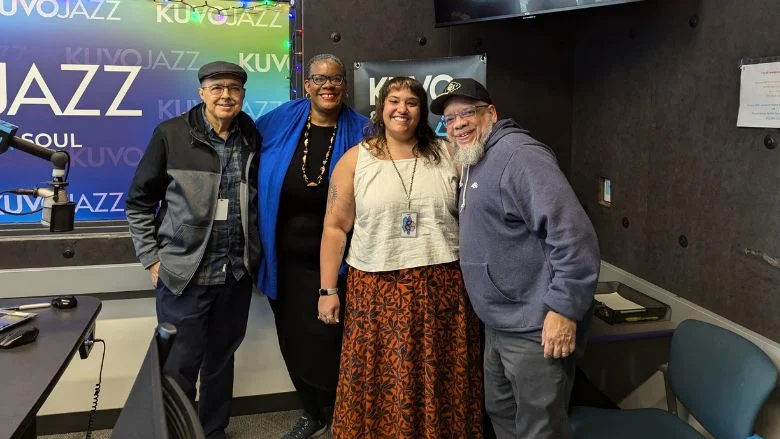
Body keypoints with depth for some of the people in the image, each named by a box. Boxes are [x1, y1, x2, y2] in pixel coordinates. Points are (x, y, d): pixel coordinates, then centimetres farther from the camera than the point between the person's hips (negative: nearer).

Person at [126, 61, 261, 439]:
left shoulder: (252, 138, 3)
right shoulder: (170, 135, -5)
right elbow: (139, 202, 0)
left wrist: (254, 254, 7)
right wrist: (152, 259, -3)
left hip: (236, 274, 3)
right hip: (184, 273, -3)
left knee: (221, 359, 16)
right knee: (181, 365, 5)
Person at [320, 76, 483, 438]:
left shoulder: (447, 156, 5)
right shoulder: (355, 160, 1)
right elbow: (335, 228, 1)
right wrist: (328, 290, -3)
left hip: (442, 287, 2)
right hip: (377, 291, -1)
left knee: (442, 383, 10)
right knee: (380, 384, 5)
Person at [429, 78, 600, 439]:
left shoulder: (518, 154, -18)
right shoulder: (474, 163, 14)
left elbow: (572, 232, -26)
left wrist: (564, 308, -27)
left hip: (535, 328, -10)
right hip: (499, 324, 10)